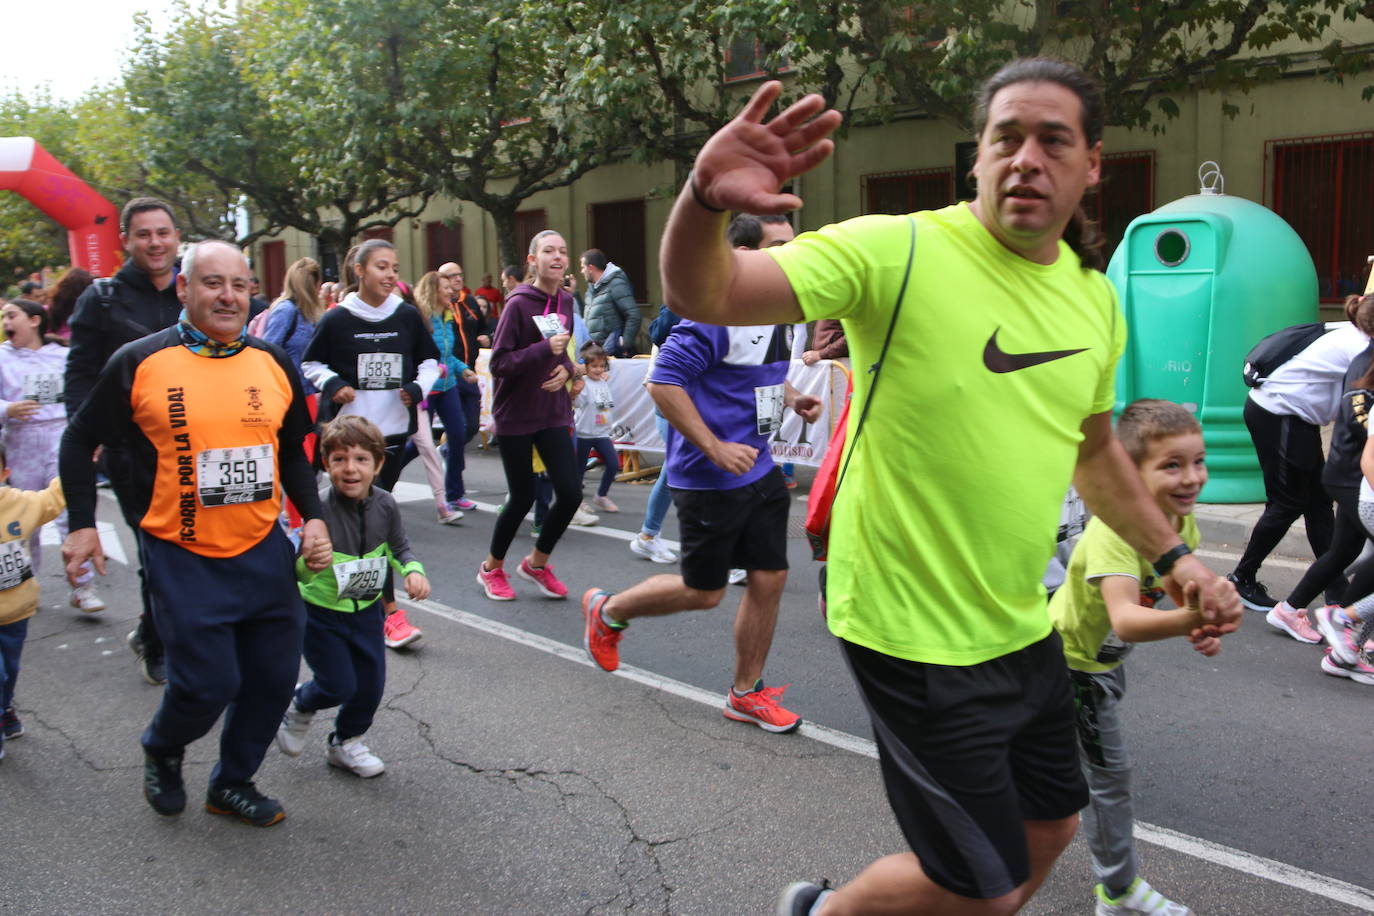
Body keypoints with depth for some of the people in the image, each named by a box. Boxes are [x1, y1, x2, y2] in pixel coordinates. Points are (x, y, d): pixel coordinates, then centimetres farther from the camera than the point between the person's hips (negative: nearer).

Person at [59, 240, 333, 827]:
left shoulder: (273, 363, 4)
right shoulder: (139, 364, -7)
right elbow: (80, 439, 5)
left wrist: (313, 516, 6)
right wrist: (82, 524, 2)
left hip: (265, 552, 4)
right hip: (183, 559, -4)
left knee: (274, 677, 8)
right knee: (208, 684, -4)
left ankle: (233, 783, 32)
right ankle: (161, 750, 31)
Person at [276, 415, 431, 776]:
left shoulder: (385, 506, -10)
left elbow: (399, 547, 7)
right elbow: (297, 572, -26)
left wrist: (413, 571, -12)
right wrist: (308, 559, -48)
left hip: (366, 610, 5)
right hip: (321, 612, -5)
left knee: (371, 685, 11)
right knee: (339, 685, -1)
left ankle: (345, 742, 37)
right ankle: (298, 706, 34)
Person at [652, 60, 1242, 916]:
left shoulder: (1096, 298, 4)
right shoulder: (898, 251, -17)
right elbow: (704, 295, -25)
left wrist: (1173, 556, 17)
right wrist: (706, 201, -45)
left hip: (1022, 628, 8)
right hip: (916, 637, -7)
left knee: (1050, 826, 23)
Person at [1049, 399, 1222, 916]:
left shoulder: (1184, 523, -11)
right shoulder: (1114, 528, -37)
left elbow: (1183, 589, 2)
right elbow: (1124, 619, -50)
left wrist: (1200, 628, -19)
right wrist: (1192, 618, -67)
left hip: (1104, 658, 8)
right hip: (1070, 657, -8)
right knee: (1110, 774, 0)